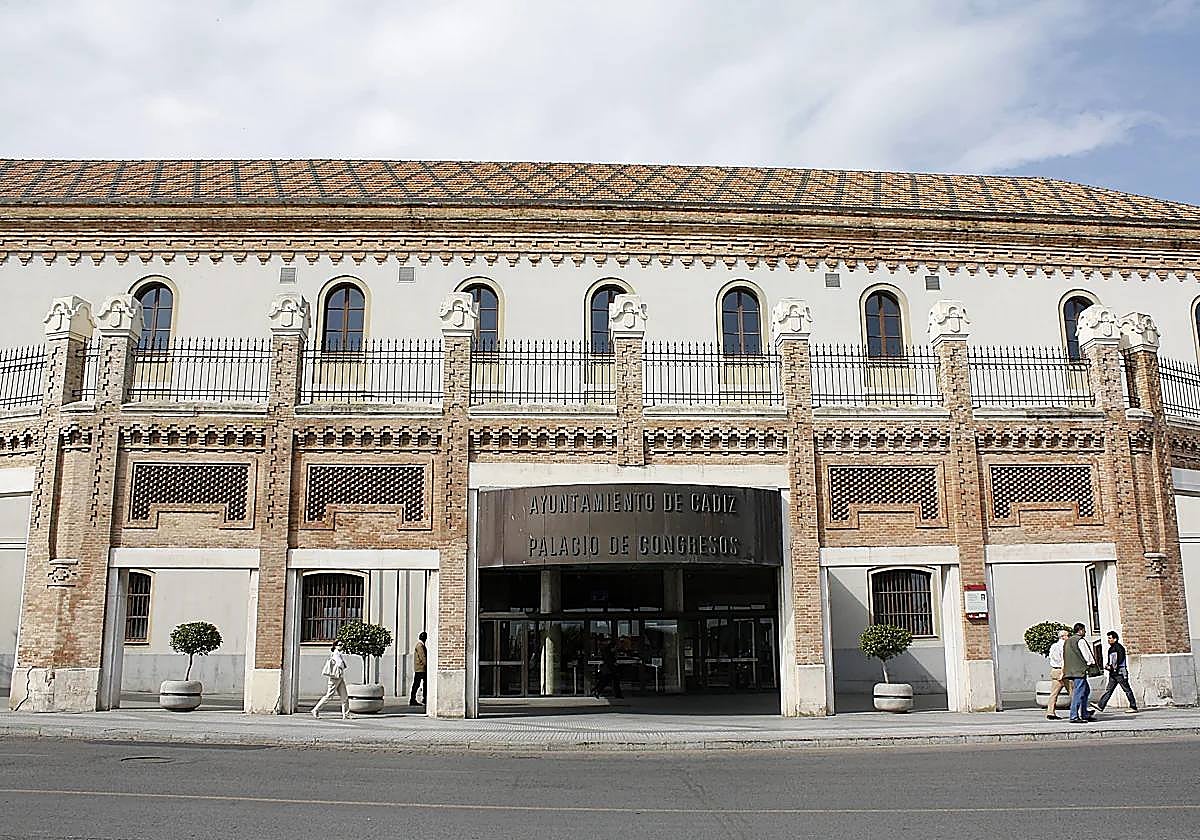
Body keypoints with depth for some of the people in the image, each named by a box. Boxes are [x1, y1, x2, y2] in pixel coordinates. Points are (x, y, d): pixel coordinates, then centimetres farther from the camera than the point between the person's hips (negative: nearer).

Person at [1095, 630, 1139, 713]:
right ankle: (1100, 706, -2)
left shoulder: (1119, 647, -9)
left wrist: (1113, 667, -16)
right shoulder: (1110, 649, 18)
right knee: (1109, 690, 3)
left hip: (1120, 672, -9)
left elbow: (1120, 659, -16)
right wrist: (1107, 665, 4)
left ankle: (1133, 707, 6)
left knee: (1127, 690, -1)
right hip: (1113, 673, 9)